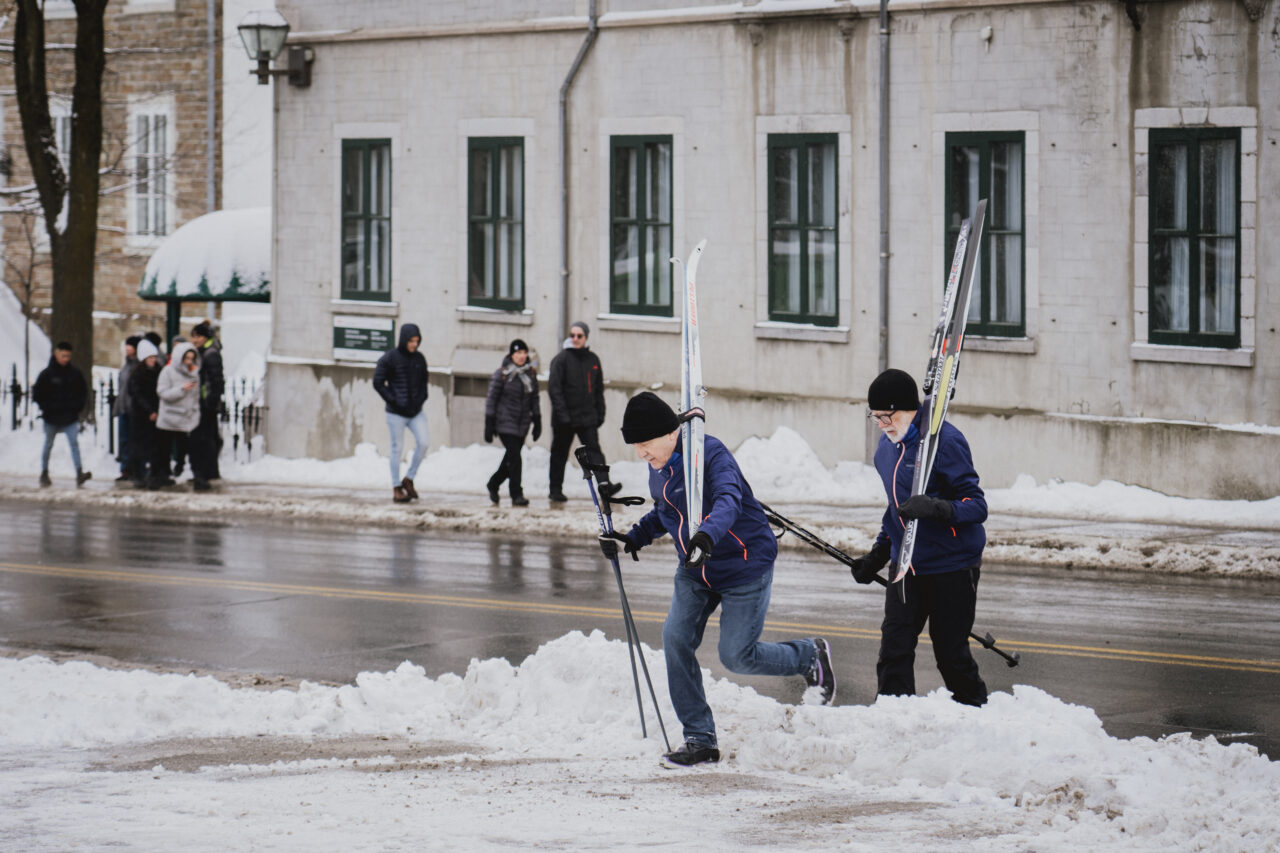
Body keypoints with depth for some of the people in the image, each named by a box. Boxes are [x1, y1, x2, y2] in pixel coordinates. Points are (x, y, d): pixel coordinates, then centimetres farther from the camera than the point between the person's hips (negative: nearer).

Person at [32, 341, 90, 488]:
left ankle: (79, 473, -23)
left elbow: (84, 392, 13)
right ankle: (44, 474, 26)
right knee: (48, 446, 12)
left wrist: (77, 406, 1)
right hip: (51, 419, -1)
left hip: (70, 419, 1)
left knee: (74, 443, -13)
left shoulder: (75, 373, 3)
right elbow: (36, 394, 0)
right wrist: (47, 408, -6)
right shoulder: (47, 374, -5)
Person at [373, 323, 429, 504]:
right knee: (397, 449, 1)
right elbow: (378, 382, -6)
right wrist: (393, 401, -11)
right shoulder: (390, 358, -7)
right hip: (396, 413, -4)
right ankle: (396, 488, 11)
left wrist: (422, 399, 3)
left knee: (424, 442, -10)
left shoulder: (419, 359, 8)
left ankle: (409, 479, 6)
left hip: (416, 412, 4)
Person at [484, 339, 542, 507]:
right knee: (514, 457, -14)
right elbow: (491, 399, -4)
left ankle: (493, 484, 34)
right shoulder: (502, 374, -6)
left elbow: (534, 399, 16)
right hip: (505, 422, -5)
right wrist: (489, 425, -7)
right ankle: (516, 495, -9)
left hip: (522, 424, 5)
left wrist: (537, 422, 13)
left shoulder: (531, 373, 7)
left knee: (511, 459, 11)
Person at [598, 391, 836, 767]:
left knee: (737, 657, -7)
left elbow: (728, 499, -40)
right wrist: (631, 539, 7)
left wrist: (708, 535, -60)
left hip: (744, 564, -8)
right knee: (676, 638, -10)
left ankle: (810, 656, 23)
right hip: (694, 569, 8)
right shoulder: (660, 467, 4)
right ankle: (700, 739, -2)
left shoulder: (710, 454, -23)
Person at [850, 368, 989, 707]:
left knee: (952, 654, 2)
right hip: (906, 565, 7)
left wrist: (936, 509, -37)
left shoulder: (945, 440, -16)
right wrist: (878, 555, 20)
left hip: (951, 566, -6)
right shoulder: (886, 449, 10)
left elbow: (977, 507, -19)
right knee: (894, 651, -3)